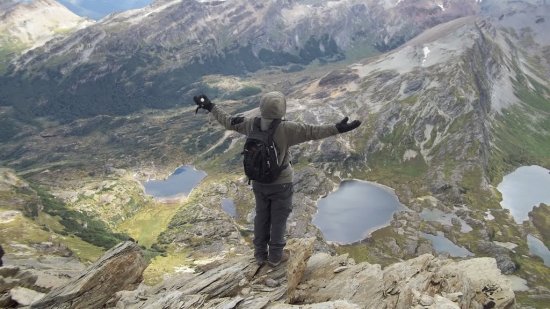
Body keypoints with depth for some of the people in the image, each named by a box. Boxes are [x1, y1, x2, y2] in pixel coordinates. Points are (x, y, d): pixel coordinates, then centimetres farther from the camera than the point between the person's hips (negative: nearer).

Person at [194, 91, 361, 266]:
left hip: (258, 181, 5)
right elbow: (312, 132, -31)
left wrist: (210, 107, 13)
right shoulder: (285, 129, -26)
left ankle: (260, 255, 33)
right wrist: (338, 128, -32)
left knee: (262, 217, 20)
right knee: (279, 219, 13)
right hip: (281, 184, -5)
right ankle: (275, 256, 27)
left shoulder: (251, 124, -12)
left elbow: (228, 121, 1)